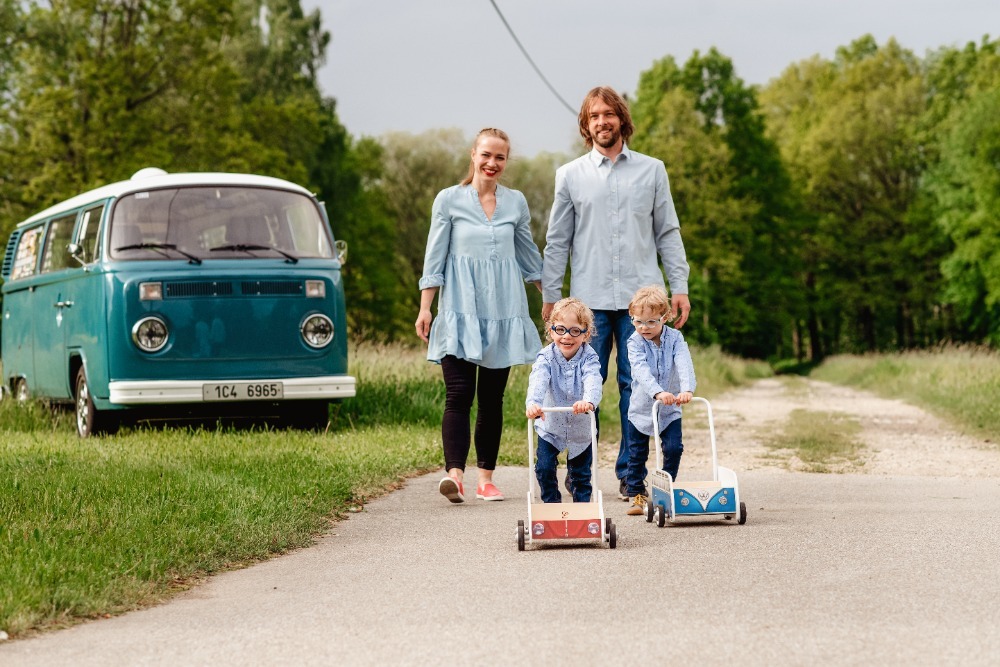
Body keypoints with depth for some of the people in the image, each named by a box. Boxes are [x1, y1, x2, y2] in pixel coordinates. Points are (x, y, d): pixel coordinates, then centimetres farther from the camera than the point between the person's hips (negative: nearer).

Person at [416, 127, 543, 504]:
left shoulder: (516, 203, 10)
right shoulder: (449, 200, 2)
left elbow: (530, 257, 19)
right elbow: (435, 257, 2)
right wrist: (425, 308, -3)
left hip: (503, 311, 3)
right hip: (460, 310, -3)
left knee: (492, 399, 5)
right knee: (459, 395, -14)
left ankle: (486, 479, 10)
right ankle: (454, 473, -24)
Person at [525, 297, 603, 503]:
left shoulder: (589, 358, -17)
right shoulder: (546, 357, -17)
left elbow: (593, 381, -36)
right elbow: (538, 381, -36)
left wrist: (589, 401, -60)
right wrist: (532, 403, -58)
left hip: (581, 428, 0)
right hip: (550, 426, 0)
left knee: (581, 473, 9)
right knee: (544, 469, -6)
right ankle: (552, 505, 15)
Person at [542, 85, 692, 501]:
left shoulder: (652, 171, 10)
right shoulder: (570, 175, 9)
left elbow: (668, 233, 11)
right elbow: (557, 241, 10)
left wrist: (679, 287, 3)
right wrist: (549, 295, 4)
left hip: (640, 296, 0)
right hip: (589, 299, 0)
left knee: (636, 386, 1)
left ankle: (631, 475, 7)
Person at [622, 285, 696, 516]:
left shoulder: (674, 338, -10)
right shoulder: (635, 343, -14)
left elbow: (684, 365, -24)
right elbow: (641, 371, -31)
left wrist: (687, 389, -44)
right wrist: (658, 392, -48)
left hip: (670, 409, 1)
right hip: (641, 408, -1)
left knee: (674, 448, -8)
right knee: (637, 454, 6)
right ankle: (636, 495, 19)